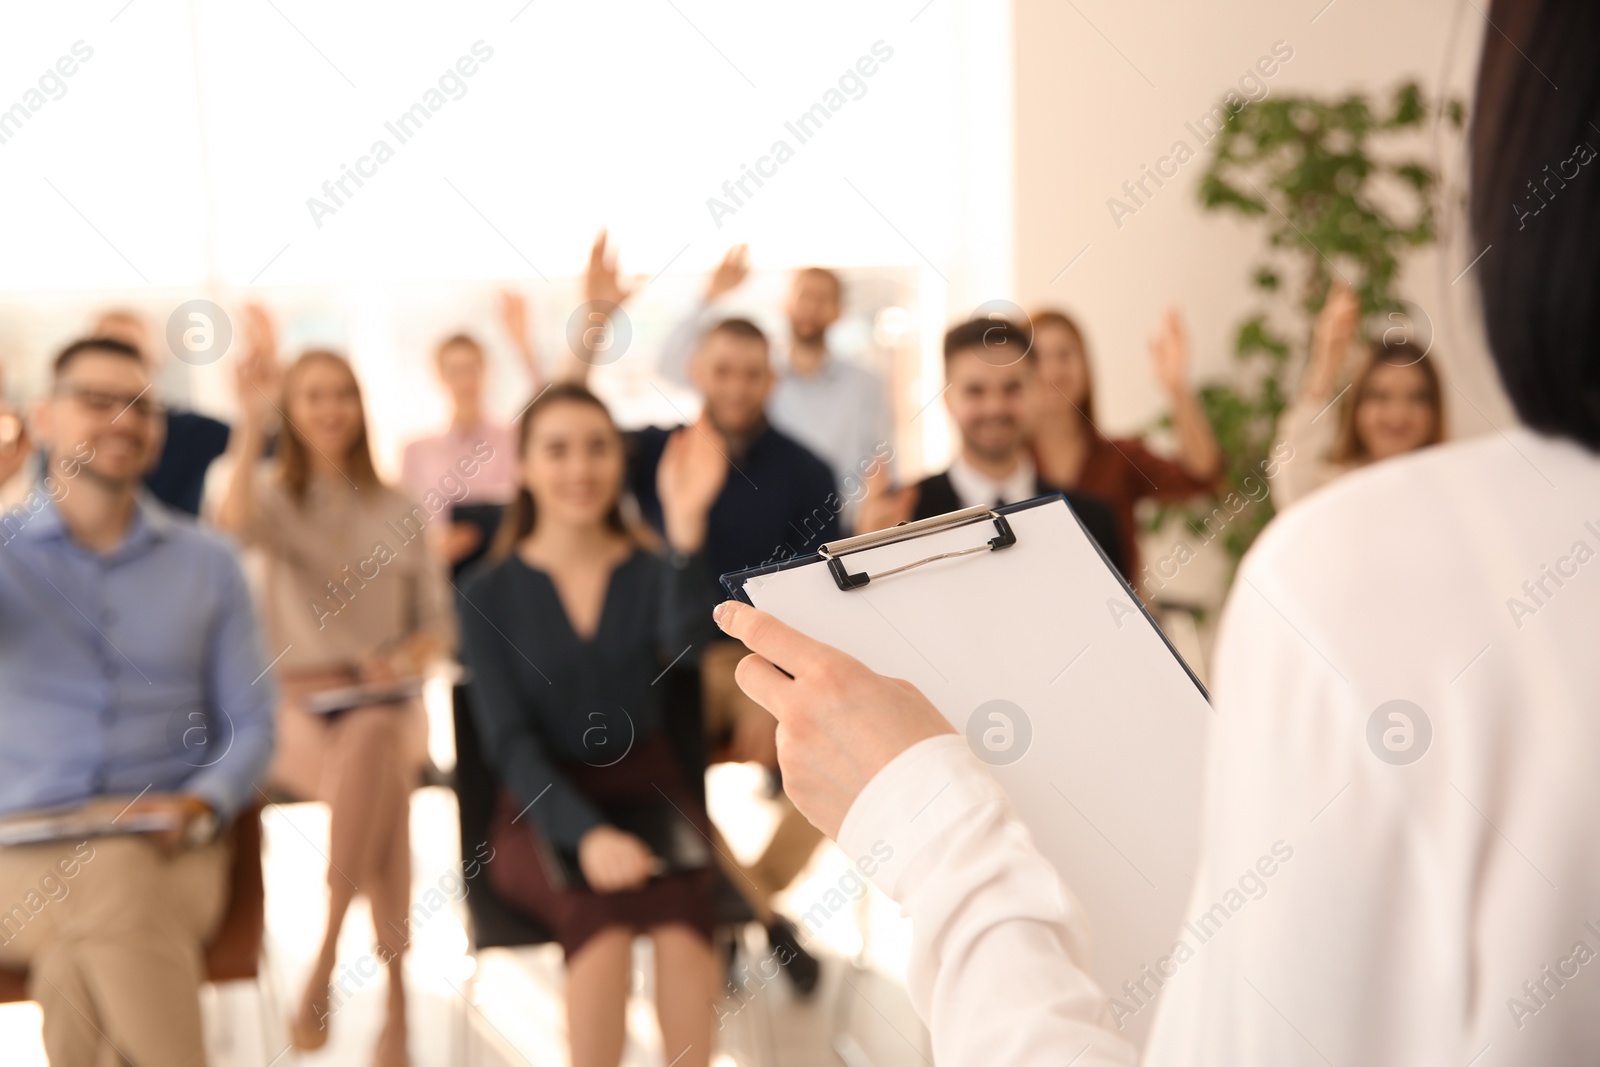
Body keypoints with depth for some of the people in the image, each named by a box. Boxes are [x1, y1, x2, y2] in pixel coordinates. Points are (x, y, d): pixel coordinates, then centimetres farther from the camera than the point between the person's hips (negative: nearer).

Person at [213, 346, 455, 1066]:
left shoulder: (399, 511, 14)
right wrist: (251, 424, -21)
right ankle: (395, 993, -30)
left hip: (386, 703, 1)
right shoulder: (275, 493, 8)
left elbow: (439, 624, 12)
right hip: (299, 703, -1)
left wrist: (404, 659, -8)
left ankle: (323, 966, -34)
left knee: (370, 740, -37)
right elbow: (234, 523, -20)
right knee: (386, 789, -34)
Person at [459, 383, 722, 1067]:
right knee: (600, 908, -32)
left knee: (679, 907, -30)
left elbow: (686, 642, -19)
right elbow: (509, 740, -7)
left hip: (647, 787, 1)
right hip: (543, 806, -1)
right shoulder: (492, 594, 0)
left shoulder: (650, 572, 4)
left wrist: (685, 524, -34)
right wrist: (587, 834, -23)